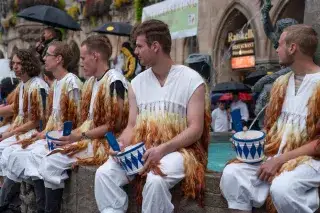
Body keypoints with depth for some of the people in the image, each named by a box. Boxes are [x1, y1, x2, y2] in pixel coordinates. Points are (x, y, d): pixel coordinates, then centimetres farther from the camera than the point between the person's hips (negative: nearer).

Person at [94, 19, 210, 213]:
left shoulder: (191, 80, -6)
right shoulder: (137, 83, 11)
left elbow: (195, 130, -11)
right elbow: (132, 126, 10)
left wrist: (163, 149, -23)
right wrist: (121, 144, -12)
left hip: (177, 149, -5)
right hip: (141, 149, 5)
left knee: (156, 180, -34)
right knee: (104, 174, -20)